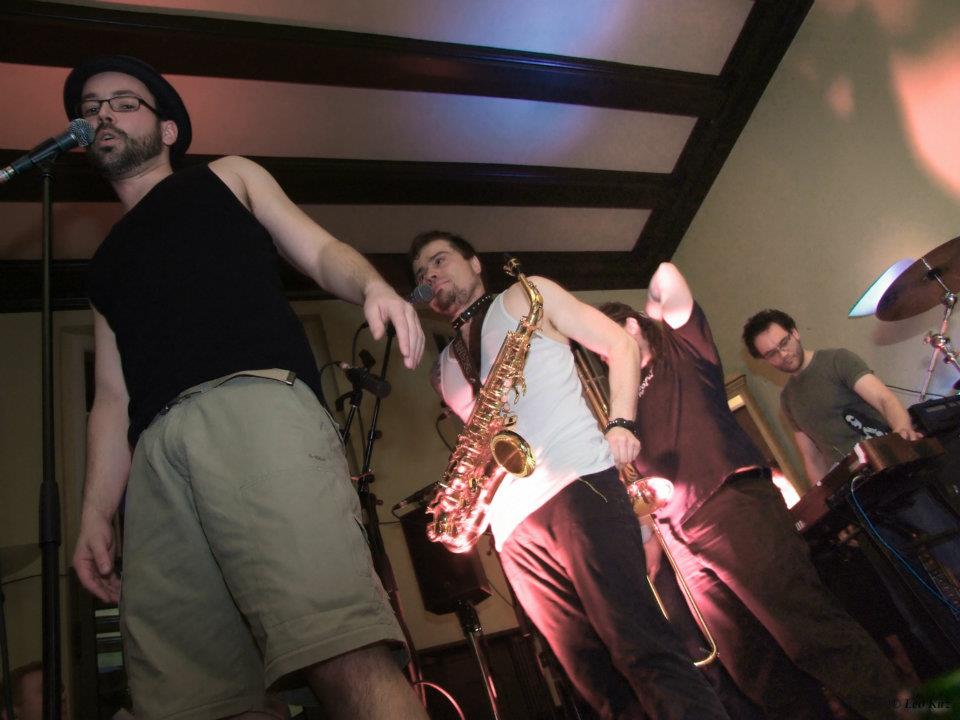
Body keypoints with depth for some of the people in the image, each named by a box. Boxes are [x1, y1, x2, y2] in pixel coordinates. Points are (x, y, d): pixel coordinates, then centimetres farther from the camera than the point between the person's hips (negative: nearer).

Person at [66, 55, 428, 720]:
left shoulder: (226, 178, 28)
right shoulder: (108, 262, 36)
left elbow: (319, 251, 13)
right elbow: (113, 397, 27)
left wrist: (373, 286, -11)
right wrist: (95, 512, 14)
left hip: (256, 401, -4)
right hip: (155, 450, 5)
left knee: (343, 657, -23)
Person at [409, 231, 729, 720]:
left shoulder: (525, 296, 14)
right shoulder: (443, 369, 27)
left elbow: (621, 345, 9)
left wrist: (620, 423, -6)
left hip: (577, 483, -4)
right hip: (513, 527, 5)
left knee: (639, 646, -16)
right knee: (594, 675, 0)